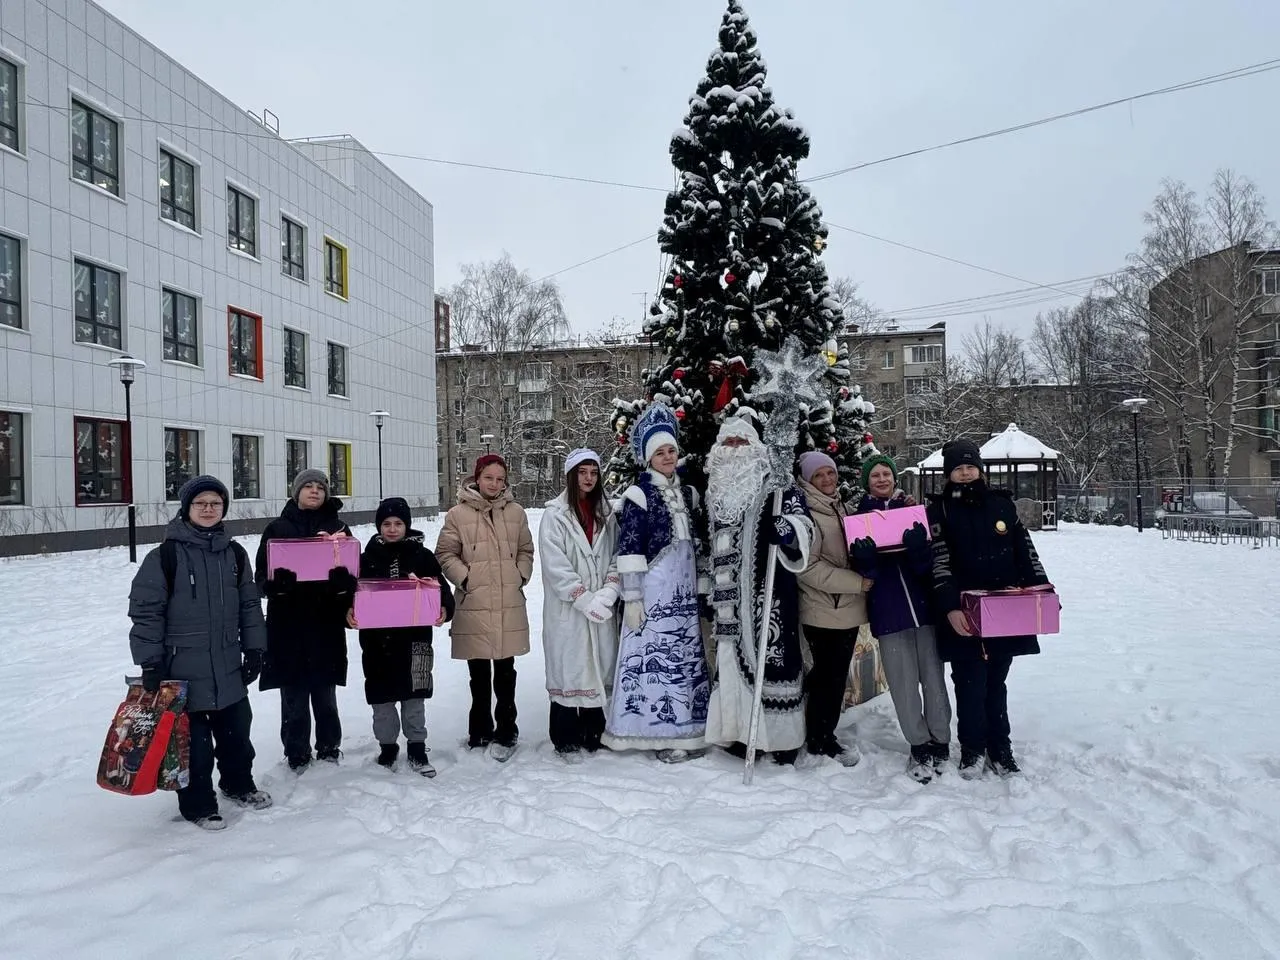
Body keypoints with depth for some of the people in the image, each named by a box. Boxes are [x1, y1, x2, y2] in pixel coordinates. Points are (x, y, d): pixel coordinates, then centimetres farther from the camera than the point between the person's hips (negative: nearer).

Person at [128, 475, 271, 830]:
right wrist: (150, 663, -10)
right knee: (194, 739, 4)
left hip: (228, 668, 5)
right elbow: (145, 611, -8)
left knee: (236, 731, 17)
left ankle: (238, 784, 39)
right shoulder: (165, 556, -9)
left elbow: (250, 605, 13)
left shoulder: (235, 554, 7)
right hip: (183, 668, -5)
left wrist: (253, 648, 10)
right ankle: (197, 804, 20)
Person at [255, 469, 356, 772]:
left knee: (325, 693, 10)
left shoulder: (338, 527, 8)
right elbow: (263, 576, 1)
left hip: (327, 624, 1)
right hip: (289, 625, -1)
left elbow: (353, 572, 4)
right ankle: (297, 755, 17)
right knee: (294, 696, 4)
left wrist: (341, 579, -19)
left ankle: (329, 750, 26)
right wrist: (278, 582, -21)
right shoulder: (278, 528, 4)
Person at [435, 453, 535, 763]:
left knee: (505, 672, 8)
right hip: (474, 606, -1)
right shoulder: (458, 514, -2)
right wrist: (465, 578, -10)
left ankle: (505, 733, 20)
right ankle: (480, 731, 25)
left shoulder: (516, 512, 6)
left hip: (509, 606, 2)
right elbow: (445, 554, 0)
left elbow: (526, 550, 15)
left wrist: (521, 576, 2)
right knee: (479, 674, 10)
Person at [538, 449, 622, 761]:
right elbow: (555, 565, -11)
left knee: (598, 669, 8)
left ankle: (593, 735, 21)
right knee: (568, 669, 0)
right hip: (567, 610, -4)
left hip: (601, 611, 4)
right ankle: (567, 740, 11)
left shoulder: (606, 515, 10)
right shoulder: (555, 514, -4)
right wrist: (585, 599, -16)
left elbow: (617, 558, 5)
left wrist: (608, 592, -11)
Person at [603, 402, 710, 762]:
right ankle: (662, 734, 4)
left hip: (685, 590, 6)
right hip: (652, 589, -6)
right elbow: (629, 549, -9)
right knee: (655, 656, -6)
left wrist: (700, 589, 19)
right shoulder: (639, 495, -4)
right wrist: (631, 597, -14)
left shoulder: (688, 493, 14)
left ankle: (685, 730, 18)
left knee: (688, 657, 7)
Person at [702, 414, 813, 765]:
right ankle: (739, 731, 19)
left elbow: (802, 520, -9)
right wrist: (707, 589, 25)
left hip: (768, 588, -6)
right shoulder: (715, 490, 19)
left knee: (772, 656, -7)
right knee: (732, 657, 9)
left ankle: (782, 736, 2)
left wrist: (788, 529, -33)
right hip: (728, 592, 6)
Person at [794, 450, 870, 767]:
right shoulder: (806, 514, -13)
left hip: (848, 608, 8)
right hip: (823, 610, -8)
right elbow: (806, 567, -20)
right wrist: (857, 582, -20)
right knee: (828, 675, 1)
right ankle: (820, 741, 16)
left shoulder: (843, 509, 13)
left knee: (836, 674, 15)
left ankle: (824, 734, 30)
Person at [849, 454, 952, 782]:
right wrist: (864, 557, -22)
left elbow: (927, 564, -2)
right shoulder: (860, 518, 6)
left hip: (924, 604, 1)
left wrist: (918, 546, -23)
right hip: (888, 609, 0)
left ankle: (940, 742, 19)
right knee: (903, 682, 2)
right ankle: (920, 746, 15)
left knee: (933, 676, 3)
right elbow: (864, 570, 0)